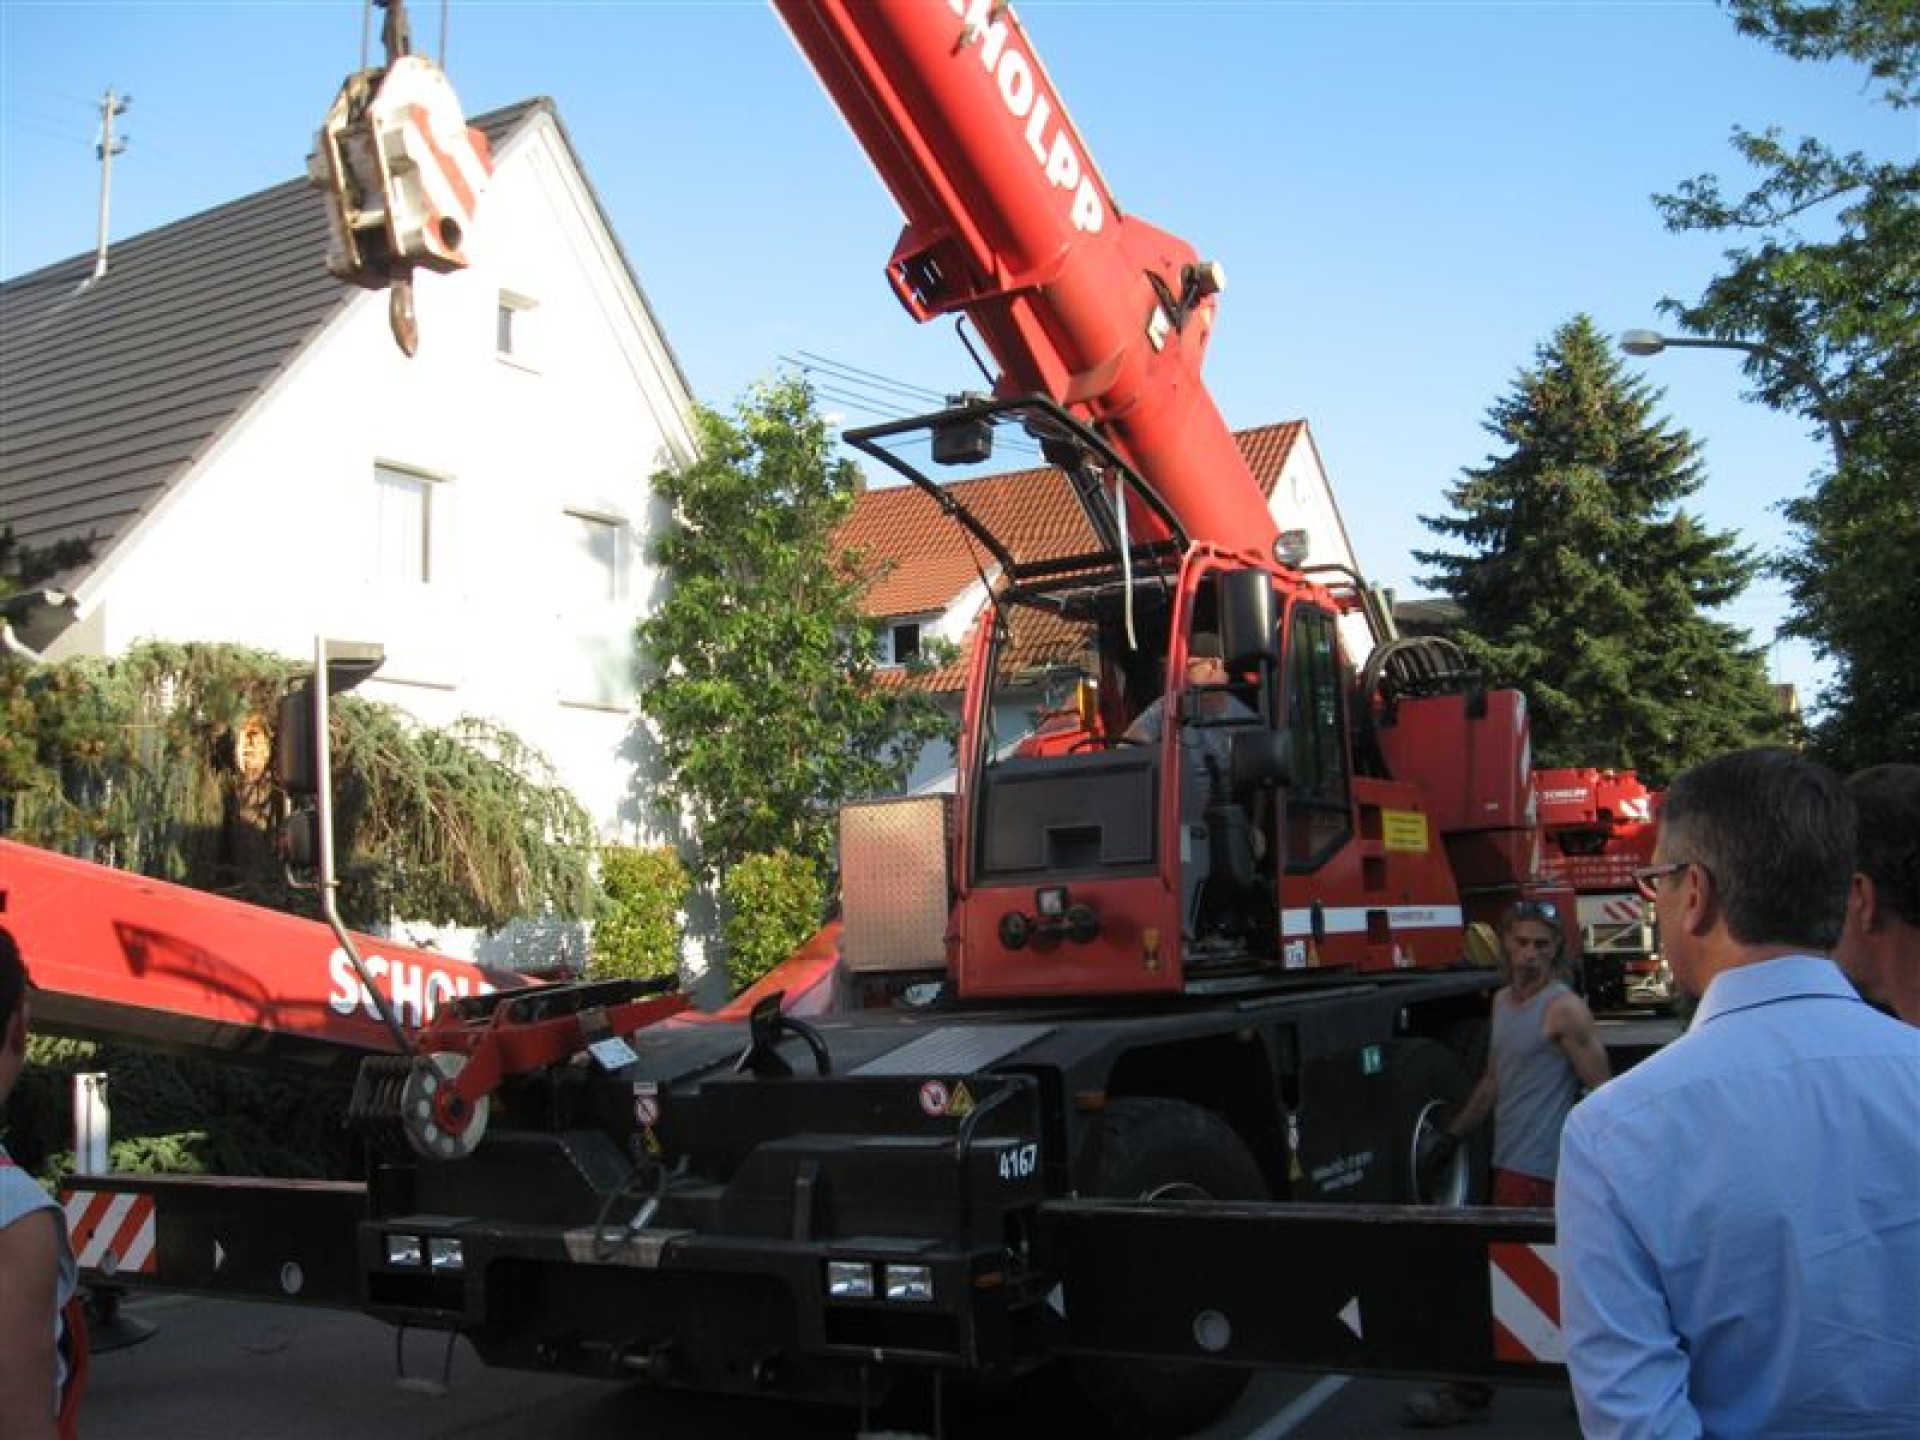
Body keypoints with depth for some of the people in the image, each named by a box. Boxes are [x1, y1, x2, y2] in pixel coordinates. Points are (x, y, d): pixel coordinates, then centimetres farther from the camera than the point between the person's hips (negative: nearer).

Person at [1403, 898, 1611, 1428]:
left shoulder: (1564, 1010, -13)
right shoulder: (1503, 1000, 12)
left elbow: (1601, 1089, -15)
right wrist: (1453, 1134, 23)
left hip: (1535, 1170, -8)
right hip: (1511, 1161, 8)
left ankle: (1469, 1393, 6)